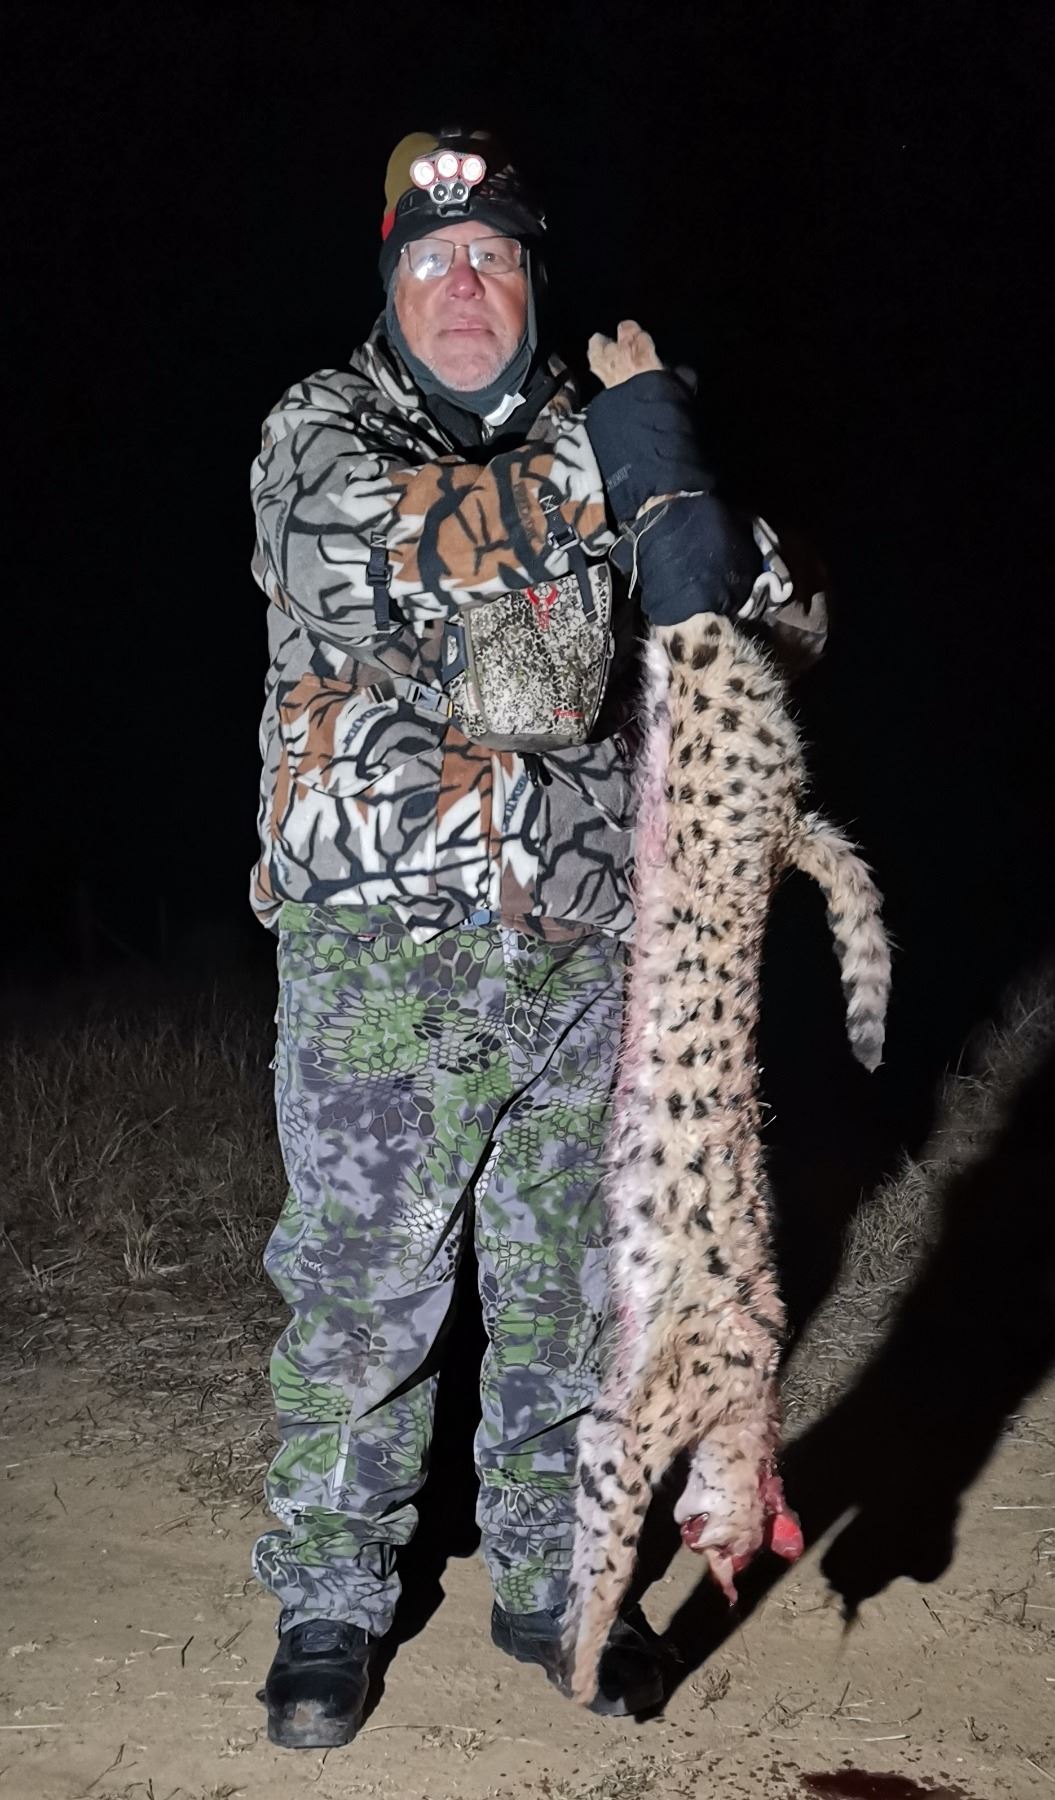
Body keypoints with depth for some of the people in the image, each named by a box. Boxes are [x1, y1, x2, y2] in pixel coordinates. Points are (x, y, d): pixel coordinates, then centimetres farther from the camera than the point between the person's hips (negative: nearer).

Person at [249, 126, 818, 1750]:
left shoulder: (599, 446, 12)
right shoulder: (317, 428, 4)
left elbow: (779, 625, 12)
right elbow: (374, 549, -17)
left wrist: (699, 527, -11)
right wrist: (614, 470, -15)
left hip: (584, 948, 3)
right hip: (384, 946, -3)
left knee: (568, 1293, 12)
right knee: (363, 1291, 4)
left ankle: (551, 1581, 31)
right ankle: (330, 1605, 24)